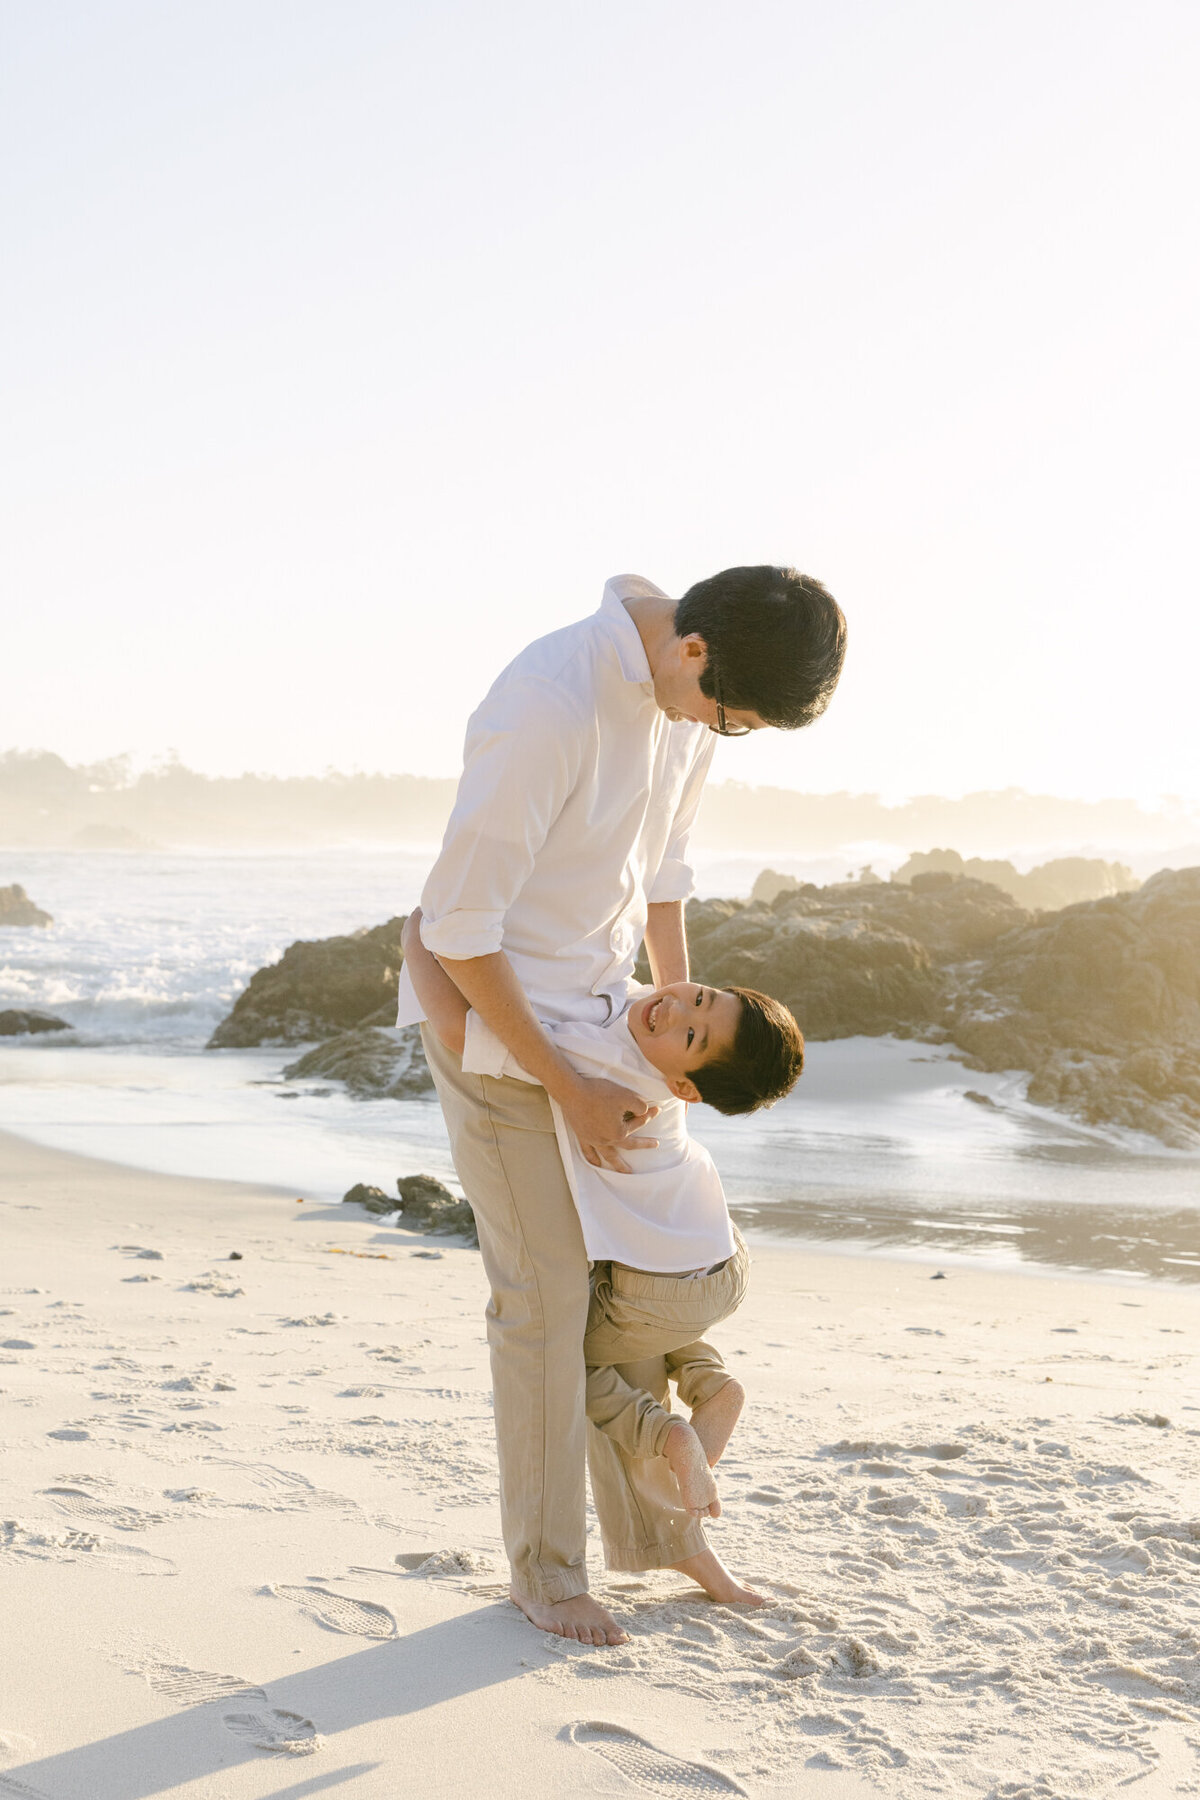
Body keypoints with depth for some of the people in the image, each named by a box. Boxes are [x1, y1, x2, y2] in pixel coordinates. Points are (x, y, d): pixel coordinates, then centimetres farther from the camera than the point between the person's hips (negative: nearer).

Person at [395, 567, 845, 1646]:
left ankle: (644, 1520, 28)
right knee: (546, 1291, -4)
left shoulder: (699, 687, -6)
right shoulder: (547, 706, -31)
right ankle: (545, 1566, 12)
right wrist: (567, 1090, -22)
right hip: (489, 1015, -8)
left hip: (592, 1006, 8)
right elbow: (458, 926, -26)